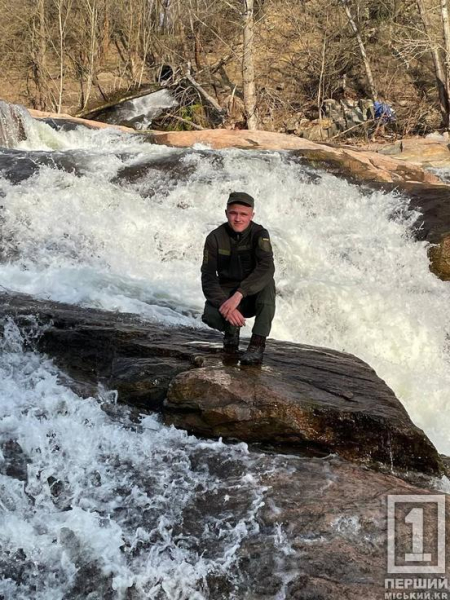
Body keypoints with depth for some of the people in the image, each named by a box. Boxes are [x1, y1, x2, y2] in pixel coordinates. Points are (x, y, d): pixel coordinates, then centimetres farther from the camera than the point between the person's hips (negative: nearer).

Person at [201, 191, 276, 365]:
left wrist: (239, 294, -41)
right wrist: (225, 305, -33)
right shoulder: (215, 238, -9)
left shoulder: (259, 234, -12)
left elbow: (266, 267, -29)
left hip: (254, 295, 0)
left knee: (267, 282, -34)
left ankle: (257, 345, -29)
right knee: (210, 316, -31)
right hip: (226, 294, 1)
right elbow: (208, 278, -14)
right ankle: (231, 329, 7)